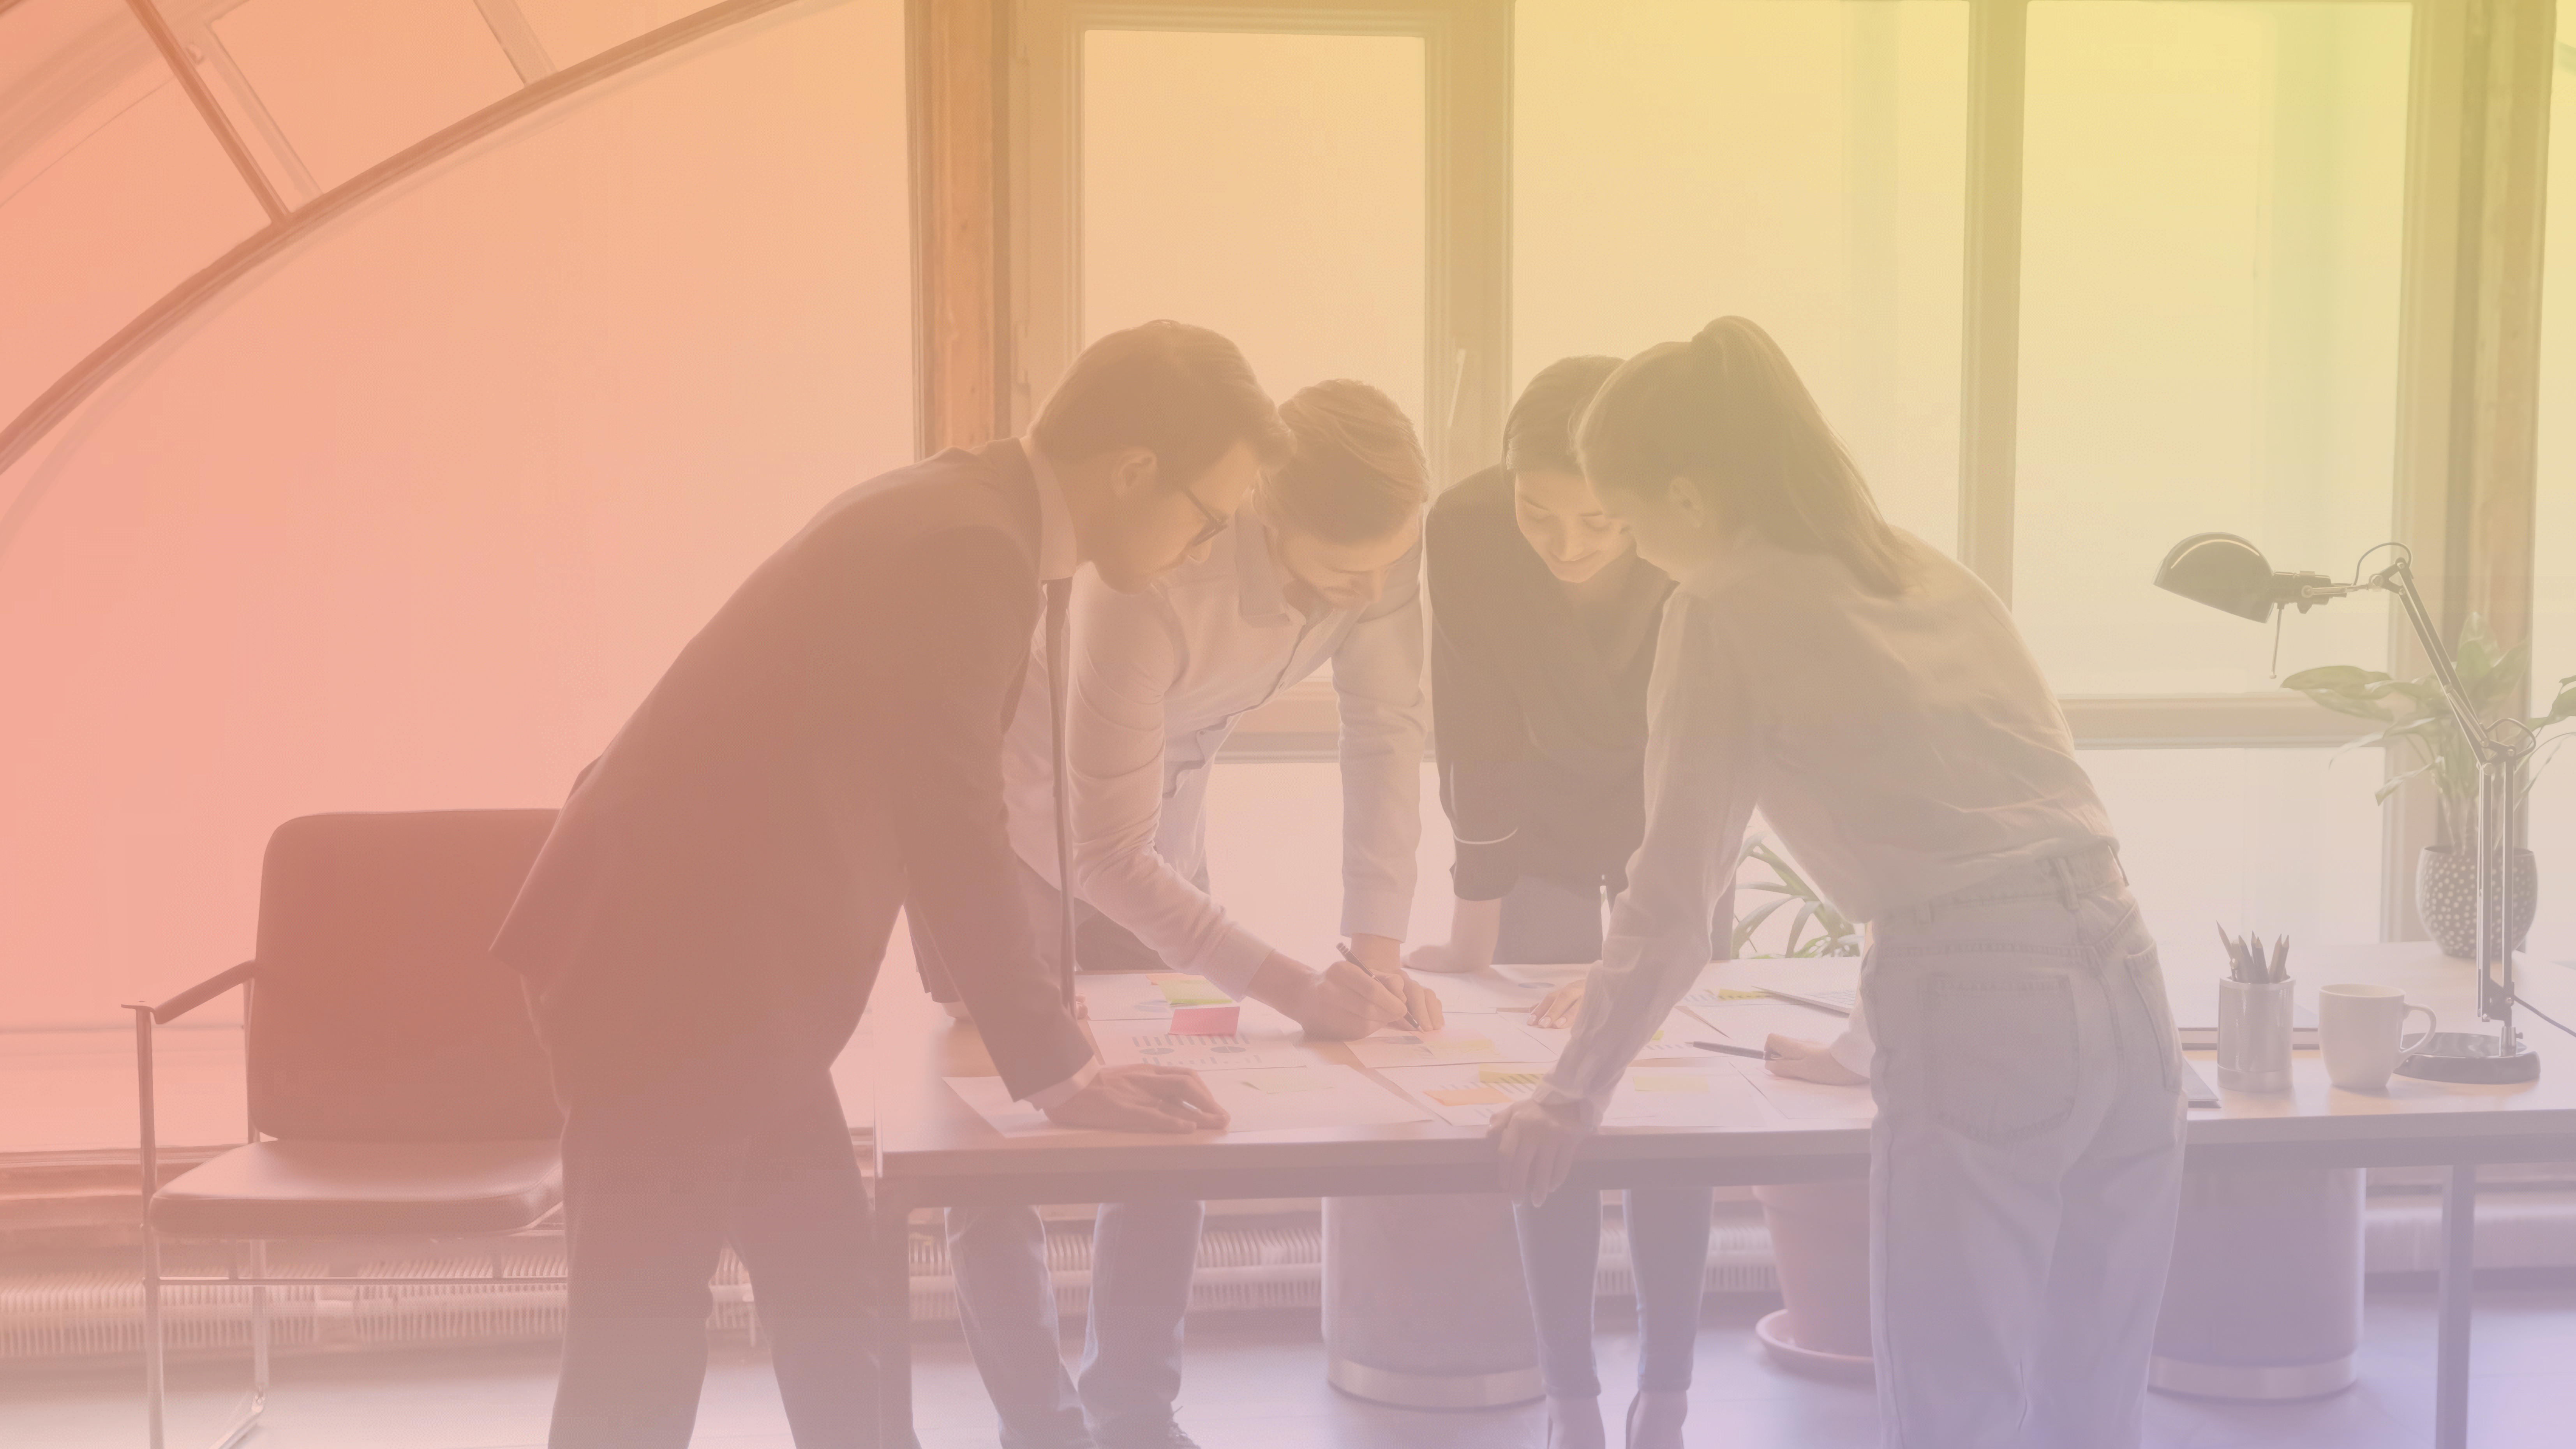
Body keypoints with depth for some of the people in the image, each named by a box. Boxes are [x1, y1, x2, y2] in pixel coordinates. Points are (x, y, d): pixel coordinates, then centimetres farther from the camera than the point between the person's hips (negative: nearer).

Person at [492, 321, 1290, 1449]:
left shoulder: (952, 514, 11)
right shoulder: (969, 551, -19)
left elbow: (925, 818, 20)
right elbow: (951, 835, -20)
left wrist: (1027, 1013, 24)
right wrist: (1063, 1077, -12)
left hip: (705, 950, 10)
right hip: (667, 964, -10)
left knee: (830, 1292, 16)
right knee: (641, 1346, 0)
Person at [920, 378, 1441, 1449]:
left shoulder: (1378, 549, -24)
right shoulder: (1153, 583, -40)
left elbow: (1387, 728, -14)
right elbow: (1110, 854, -34)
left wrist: (1377, 946, -22)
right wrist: (1295, 991, -37)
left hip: (1159, 814, 5)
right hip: (1013, 818, -5)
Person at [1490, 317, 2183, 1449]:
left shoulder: (1725, 614, -2)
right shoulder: (1928, 576, 19)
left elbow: (1671, 902, -3)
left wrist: (1569, 1101, 7)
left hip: (1973, 1015, -7)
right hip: (2121, 984, 7)